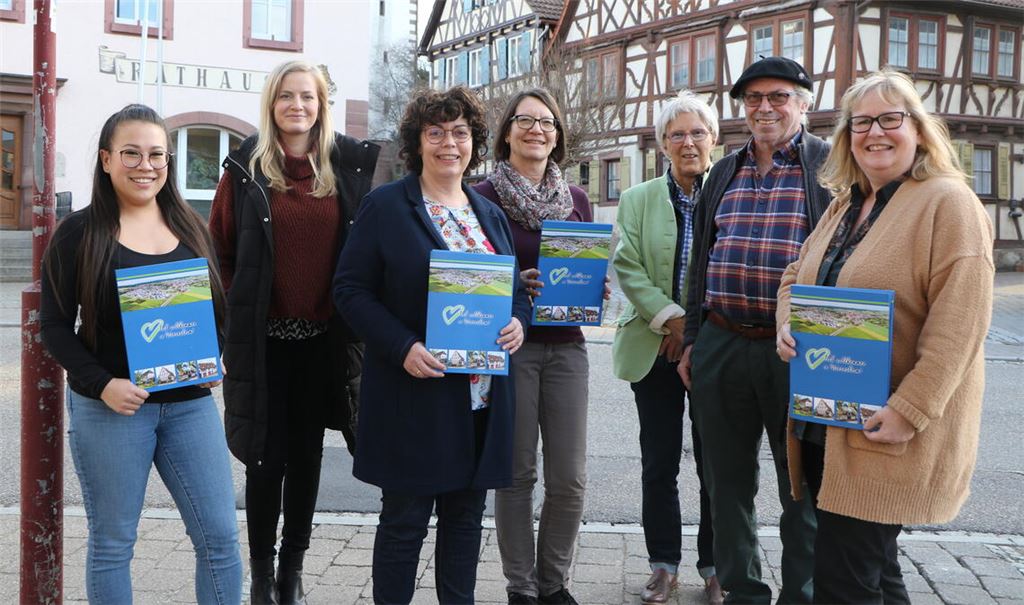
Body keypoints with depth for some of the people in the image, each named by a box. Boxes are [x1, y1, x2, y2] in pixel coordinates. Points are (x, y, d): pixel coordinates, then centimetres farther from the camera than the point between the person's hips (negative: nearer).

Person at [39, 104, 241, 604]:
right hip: (108, 406, -3)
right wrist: (102, 384, -16)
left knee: (220, 535, 4)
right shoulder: (78, 233, -3)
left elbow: (218, 306, 16)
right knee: (112, 542, 8)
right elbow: (55, 325, -3)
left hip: (190, 403, 3)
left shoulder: (190, 227, 9)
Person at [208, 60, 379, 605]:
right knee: (267, 457, 3)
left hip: (322, 336, 2)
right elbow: (219, 246, 3)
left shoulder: (348, 167, 3)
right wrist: (235, 308, -3)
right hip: (263, 336, -2)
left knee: (307, 455, 10)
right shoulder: (246, 167, 0)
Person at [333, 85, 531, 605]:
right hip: (414, 392, -5)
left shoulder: (491, 215, 14)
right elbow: (351, 289, -6)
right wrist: (402, 347, -19)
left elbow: (516, 289, 19)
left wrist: (517, 322, -5)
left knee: (466, 513, 13)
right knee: (405, 518, 3)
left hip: (483, 395, 5)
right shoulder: (385, 206, -3)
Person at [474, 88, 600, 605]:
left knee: (569, 478, 4)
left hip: (565, 345, 4)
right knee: (517, 474, 3)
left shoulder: (577, 199, 10)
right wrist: (514, 284, -20)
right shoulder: (484, 197, -3)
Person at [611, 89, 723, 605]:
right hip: (655, 349, 2)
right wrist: (670, 318, -15)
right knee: (659, 464, 9)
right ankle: (663, 564, 23)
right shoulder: (638, 199, 7)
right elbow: (628, 268, -2)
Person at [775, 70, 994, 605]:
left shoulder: (948, 202, -10)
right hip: (824, 428, 8)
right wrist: (787, 327, 1)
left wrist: (909, 410, -24)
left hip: (890, 436, -8)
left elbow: (959, 323, -19)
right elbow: (796, 276, 23)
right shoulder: (843, 206, 14)